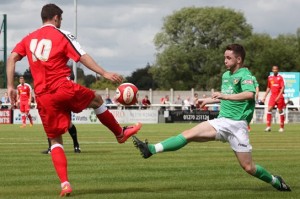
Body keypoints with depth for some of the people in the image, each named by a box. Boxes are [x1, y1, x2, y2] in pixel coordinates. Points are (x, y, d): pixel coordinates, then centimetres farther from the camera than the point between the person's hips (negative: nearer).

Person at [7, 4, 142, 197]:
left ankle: (65, 183, -3)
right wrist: (105, 74, -8)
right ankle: (120, 133, 42)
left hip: (43, 97, 4)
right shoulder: (62, 36, 0)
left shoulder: (29, 38, 13)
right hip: (63, 89, -4)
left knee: (55, 141, 10)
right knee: (97, 100, 25)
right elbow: (83, 57, -8)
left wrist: (10, 86, 5)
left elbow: (12, 58, 4)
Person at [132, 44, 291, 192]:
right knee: (188, 134, -12)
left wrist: (225, 96, -34)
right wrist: (209, 100, 37)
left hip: (237, 124, -6)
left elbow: (250, 94, -29)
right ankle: (151, 149, -21)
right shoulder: (226, 75, 16)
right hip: (222, 121, 6)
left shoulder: (245, 75, -8)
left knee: (248, 167, -5)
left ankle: (276, 182, 20)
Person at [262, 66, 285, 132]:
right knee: (269, 109, -12)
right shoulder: (270, 77, 11)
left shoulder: (280, 77, -3)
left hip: (279, 96, -3)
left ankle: (282, 127, 13)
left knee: (280, 111, 3)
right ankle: (268, 126, -13)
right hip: (272, 96, 3)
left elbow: (282, 88, -9)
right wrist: (264, 97, 16)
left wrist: (279, 96, -20)